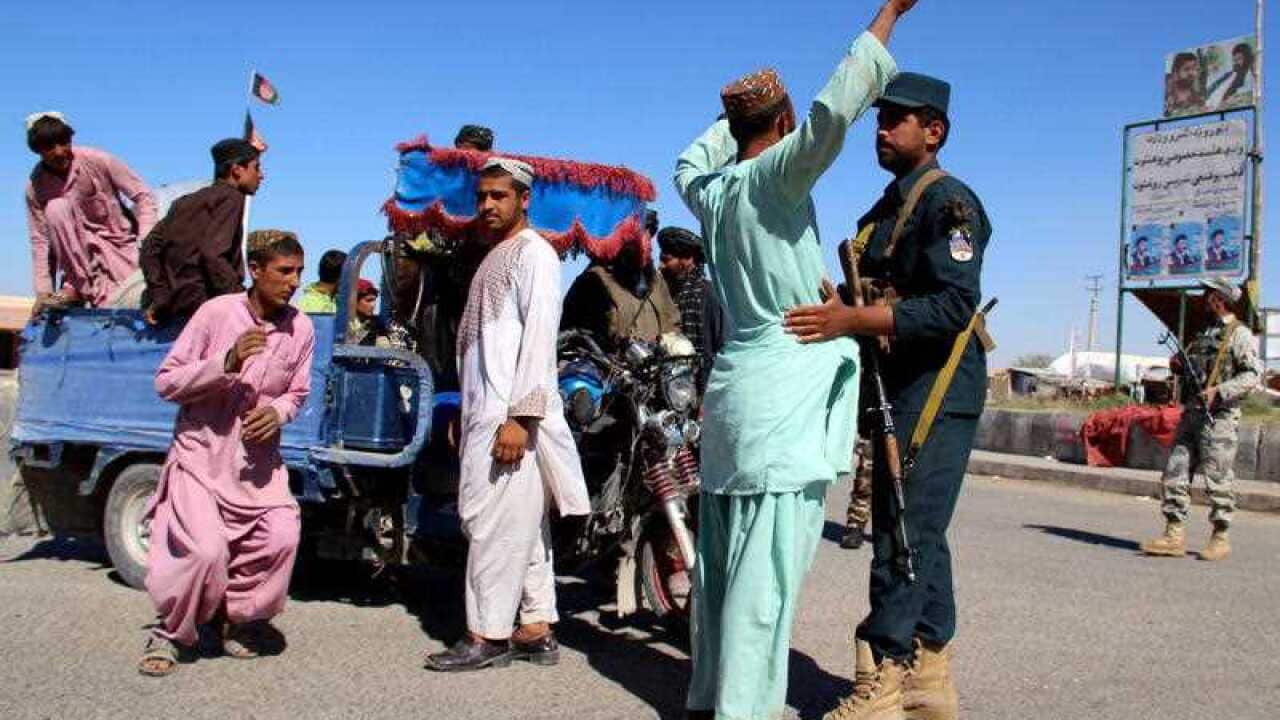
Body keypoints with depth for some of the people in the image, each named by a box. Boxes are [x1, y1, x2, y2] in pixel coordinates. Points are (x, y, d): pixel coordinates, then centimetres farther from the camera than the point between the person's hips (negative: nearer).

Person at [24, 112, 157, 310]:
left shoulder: (97, 161, -17)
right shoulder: (35, 187, -9)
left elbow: (143, 196, -12)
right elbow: (40, 241, -6)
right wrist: (43, 292, -13)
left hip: (119, 242, -4)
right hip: (79, 247, 4)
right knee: (56, 207, -28)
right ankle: (78, 284, -16)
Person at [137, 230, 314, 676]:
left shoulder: (300, 328, -5)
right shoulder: (217, 312, -14)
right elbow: (166, 381, -11)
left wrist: (277, 413, -14)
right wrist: (225, 363, -25)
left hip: (257, 459, 3)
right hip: (201, 454, -3)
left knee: (282, 535, -16)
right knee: (205, 548, -19)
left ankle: (240, 619, 11)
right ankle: (170, 632, 8)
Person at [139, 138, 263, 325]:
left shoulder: (187, 201, 22)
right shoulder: (231, 196, -2)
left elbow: (151, 245, 14)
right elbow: (213, 253, -16)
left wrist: (160, 297, 12)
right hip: (199, 299, -8)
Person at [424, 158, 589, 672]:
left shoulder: (533, 253, -5)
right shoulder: (494, 257, 22)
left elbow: (539, 338, -15)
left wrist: (519, 416, -21)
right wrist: (466, 414, 18)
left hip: (511, 412, -9)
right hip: (486, 410, 9)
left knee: (494, 518, -8)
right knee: (521, 522, 8)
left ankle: (488, 635, -1)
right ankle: (536, 629, 13)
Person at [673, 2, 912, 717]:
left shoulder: (711, 190, 11)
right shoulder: (772, 176, -9)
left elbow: (691, 162, 35)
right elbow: (832, 114, -24)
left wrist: (737, 119, 39)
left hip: (734, 389, 8)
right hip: (785, 395, -8)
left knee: (723, 561, 11)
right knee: (766, 571, -6)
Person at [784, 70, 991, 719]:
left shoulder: (948, 202, -10)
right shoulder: (885, 208, 19)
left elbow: (953, 306, -22)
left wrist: (853, 320, -28)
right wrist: (833, 313, 9)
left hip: (938, 390, -10)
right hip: (898, 389, 10)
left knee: (905, 534, -10)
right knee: (914, 532, 13)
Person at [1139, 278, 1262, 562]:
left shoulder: (1239, 334, -5)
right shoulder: (1204, 333, 20)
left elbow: (1253, 374, -14)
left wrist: (1219, 391, -24)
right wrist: (1178, 365, 8)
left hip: (1218, 417, -8)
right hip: (1191, 413, 8)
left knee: (1218, 480, -2)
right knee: (1175, 474, 2)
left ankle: (1220, 538, 10)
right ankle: (1174, 536, 4)